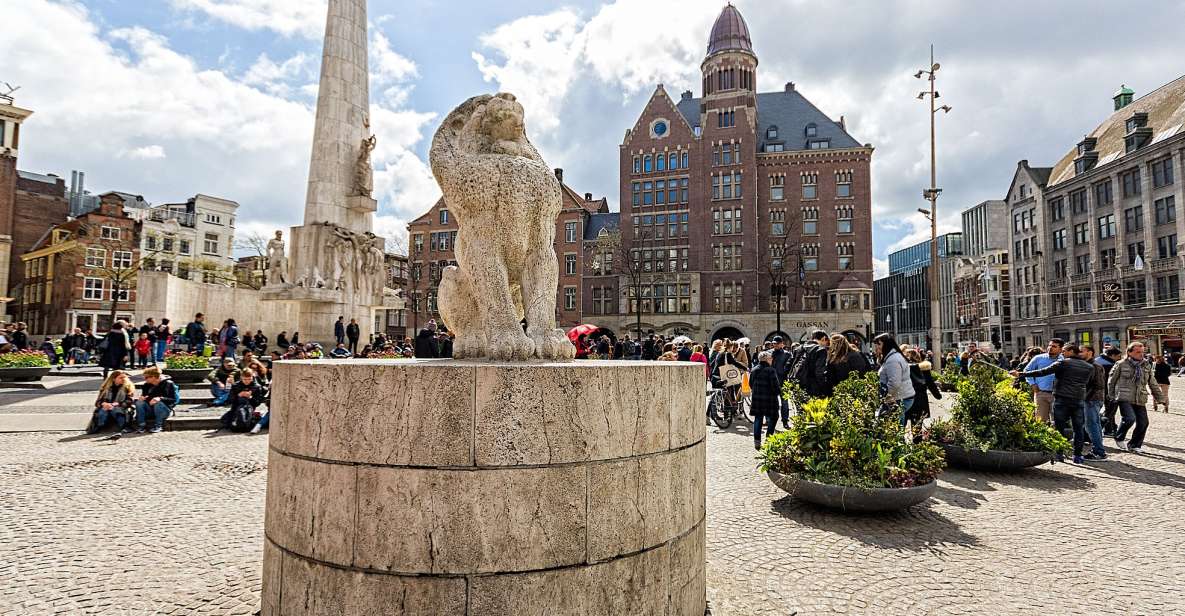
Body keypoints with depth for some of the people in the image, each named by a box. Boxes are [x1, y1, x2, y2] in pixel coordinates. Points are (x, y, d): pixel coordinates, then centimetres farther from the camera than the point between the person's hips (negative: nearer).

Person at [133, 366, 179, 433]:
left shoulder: (168, 384, -12)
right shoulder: (147, 385, 5)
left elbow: (175, 400, -19)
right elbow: (144, 396, 16)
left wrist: (160, 399, -34)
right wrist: (141, 397, -10)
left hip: (165, 411, -5)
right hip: (150, 410, 5)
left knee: (158, 403, -35)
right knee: (139, 402, -19)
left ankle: (158, 426, -18)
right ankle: (141, 425, -16)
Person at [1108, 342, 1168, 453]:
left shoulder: (1146, 366, 12)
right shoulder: (1121, 364, -3)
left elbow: (1153, 384, 19)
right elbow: (1111, 380, 6)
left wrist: (1160, 397, 18)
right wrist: (1111, 395, 8)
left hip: (1140, 400, 5)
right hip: (1125, 398, -5)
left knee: (1143, 423, 0)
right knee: (1130, 418, -20)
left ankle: (1134, 445, 18)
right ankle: (1119, 438, 6)